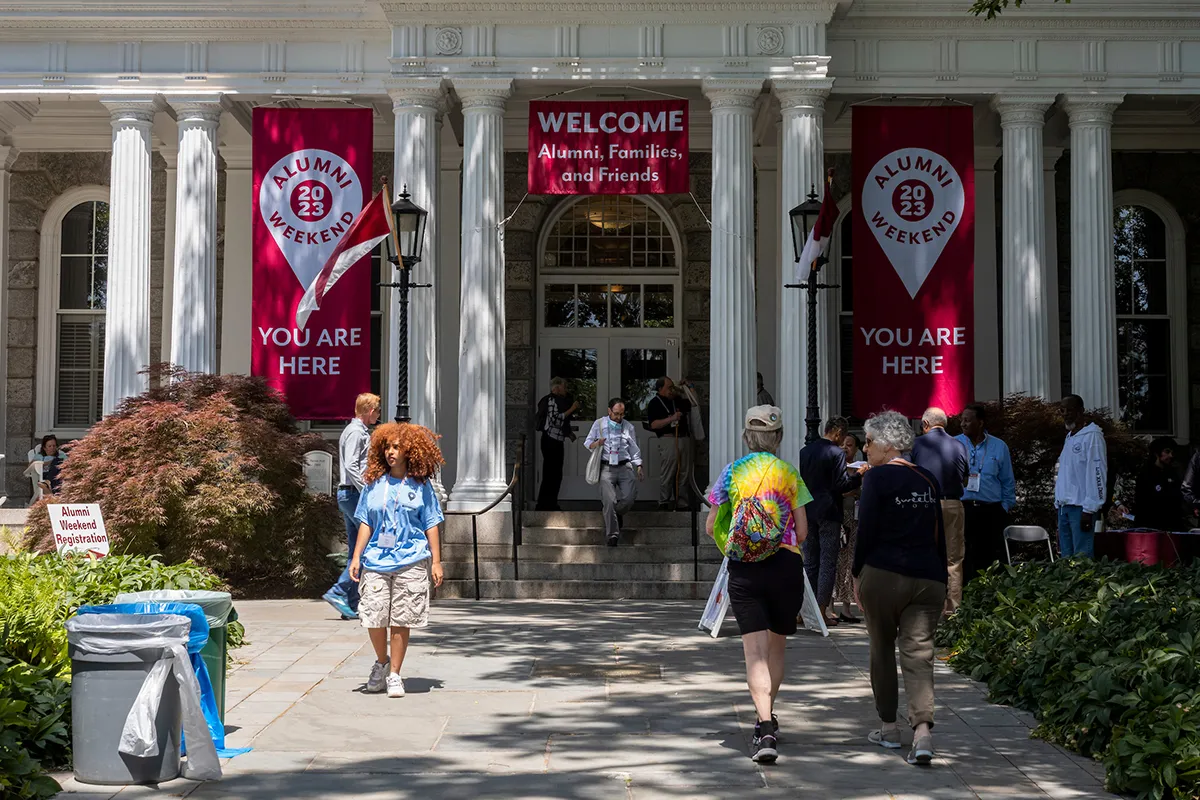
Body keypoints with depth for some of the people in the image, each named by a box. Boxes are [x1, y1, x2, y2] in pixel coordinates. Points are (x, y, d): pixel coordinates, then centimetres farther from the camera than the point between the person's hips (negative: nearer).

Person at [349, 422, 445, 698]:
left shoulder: (421, 485, 5)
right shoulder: (374, 484, 9)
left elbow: (431, 525, 5)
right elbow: (365, 523, 12)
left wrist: (436, 561, 1)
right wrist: (356, 557, 5)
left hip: (411, 561, -1)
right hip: (376, 560, 2)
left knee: (401, 620, 1)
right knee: (373, 617, -4)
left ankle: (394, 675, 13)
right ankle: (381, 662, 23)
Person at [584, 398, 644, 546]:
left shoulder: (628, 427, 14)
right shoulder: (599, 424, 9)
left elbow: (634, 450, 18)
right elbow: (587, 443, 10)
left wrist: (639, 467, 5)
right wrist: (597, 443, -12)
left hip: (625, 467, 2)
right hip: (606, 468, -2)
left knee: (629, 496, -16)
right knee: (609, 501, -14)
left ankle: (614, 514, 16)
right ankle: (612, 535, -10)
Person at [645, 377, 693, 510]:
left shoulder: (677, 400, 18)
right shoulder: (654, 403, -1)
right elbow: (653, 424, -12)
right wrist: (671, 418, -20)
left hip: (684, 438, 6)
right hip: (668, 440, -6)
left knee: (684, 474, 6)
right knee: (667, 474, -6)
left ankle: (682, 503, 11)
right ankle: (664, 503, -1)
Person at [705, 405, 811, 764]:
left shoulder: (732, 472, 3)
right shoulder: (789, 474, 2)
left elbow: (712, 527, 5)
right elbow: (802, 532, 0)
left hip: (743, 571, 0)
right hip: (786, 566, 1)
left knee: (755, 651, -5)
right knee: (776, 648, 17)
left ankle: (765, 729, -19)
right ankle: (767, 717, 32)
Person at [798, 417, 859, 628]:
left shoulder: (804, 451, 7)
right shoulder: (836, 453, -12)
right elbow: (842, 485, -15)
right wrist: (858, 475, -2)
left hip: (808, 512, 6)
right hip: (829, 512, -6)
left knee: (810, 561, 12)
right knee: (828, 562, -1)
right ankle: (822, 610, -2)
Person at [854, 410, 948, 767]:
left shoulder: (876, 477, -6)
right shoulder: (929, 479, 12)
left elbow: (866, 532, -8)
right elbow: (940, 535, 15)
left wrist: (858, 576, 2)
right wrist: (941, 581, 19)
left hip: (883, 574, -4)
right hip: (928, 577, 4)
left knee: (882, 650, 12)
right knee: (919, 653, -1)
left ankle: (889, 728, 20)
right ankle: (923, 729, -18)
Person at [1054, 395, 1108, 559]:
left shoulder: (1092, 436, -8)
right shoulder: (1069, 437, 18)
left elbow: (1097, 474, -14)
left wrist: (1089, 510, -18)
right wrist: (1059, 502, 16)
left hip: (1081, 507, -8)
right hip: (1064, 506, 8)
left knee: (1082, 558, -11)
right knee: (1066, 557, 9)